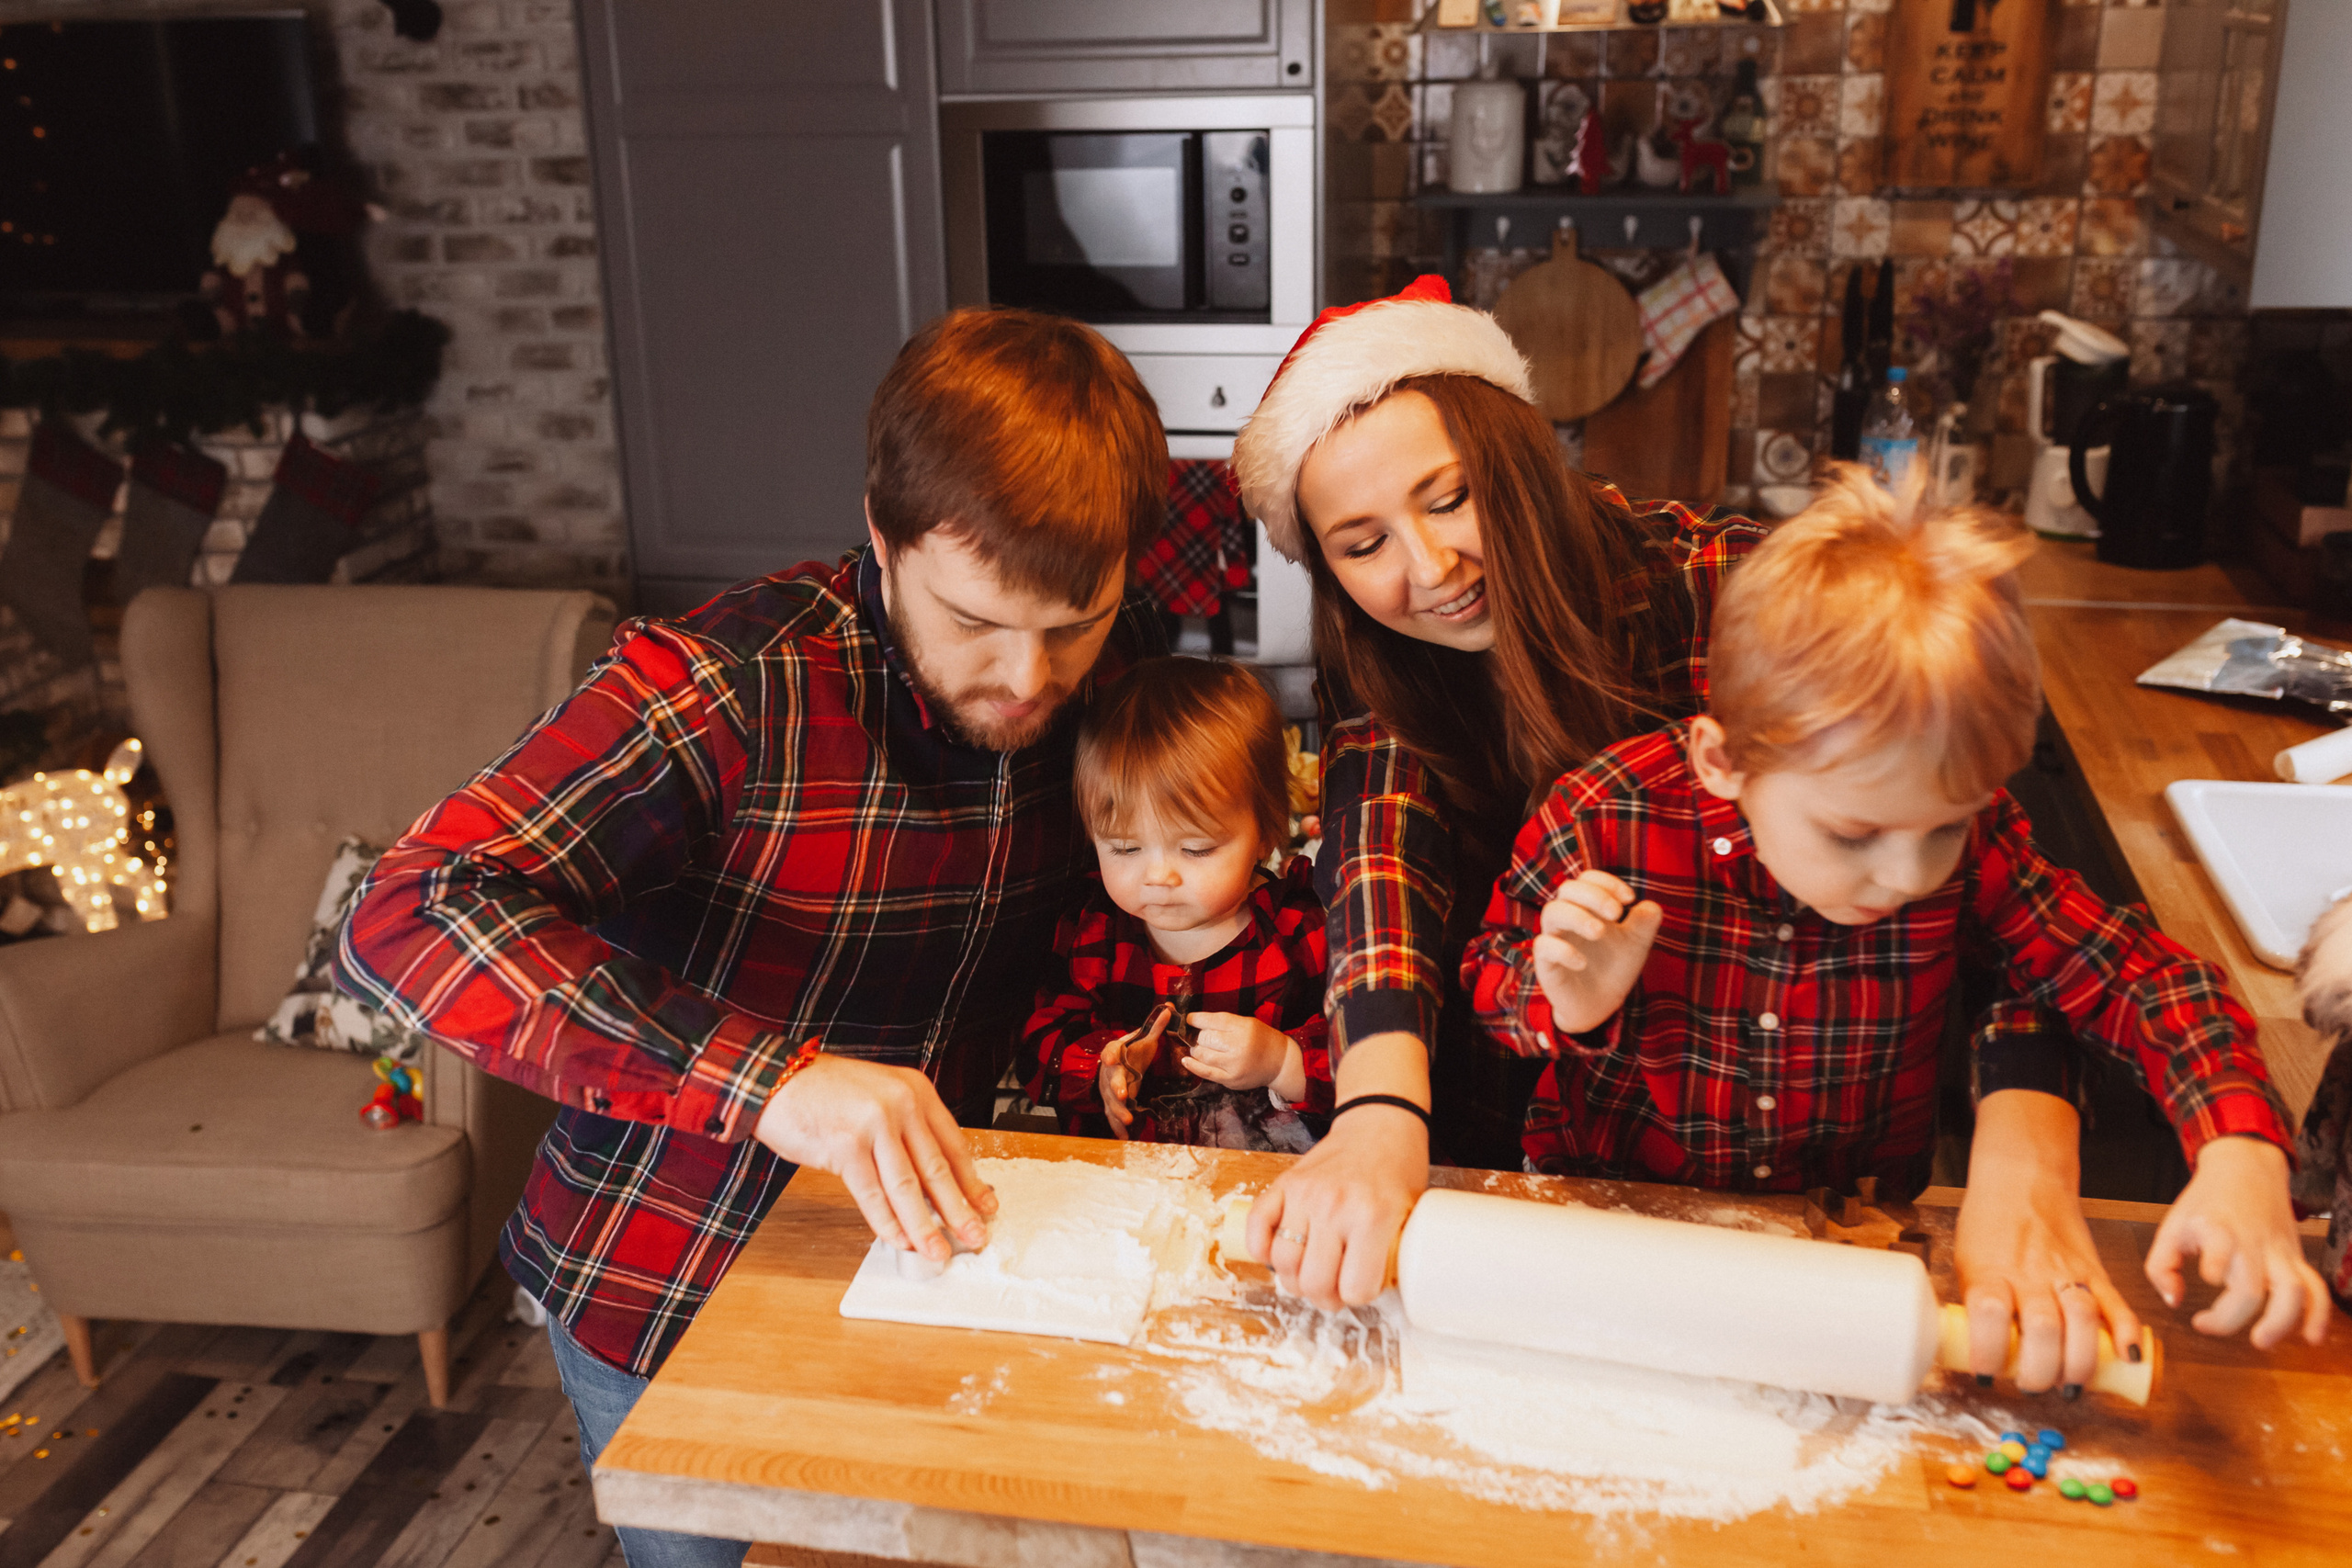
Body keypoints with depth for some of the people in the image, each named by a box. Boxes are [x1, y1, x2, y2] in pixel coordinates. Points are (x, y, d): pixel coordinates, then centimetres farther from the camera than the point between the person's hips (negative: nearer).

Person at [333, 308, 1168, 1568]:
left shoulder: (1116, 670, -13)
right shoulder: (724, 688, -30)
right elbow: (407, 919, -38)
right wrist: (770, 1078, -48)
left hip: (896, 1263, 5)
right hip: (663, 1307, -4)